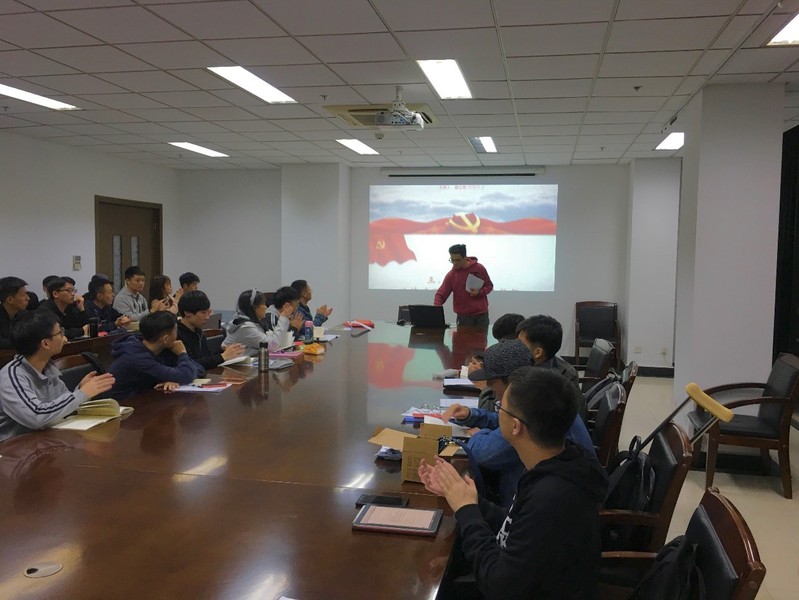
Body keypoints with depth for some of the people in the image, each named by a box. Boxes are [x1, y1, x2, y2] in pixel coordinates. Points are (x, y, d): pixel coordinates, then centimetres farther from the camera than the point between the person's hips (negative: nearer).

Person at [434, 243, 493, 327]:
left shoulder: (479, 268, -4)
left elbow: (489, 286, 7)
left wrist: (479, 292, -14)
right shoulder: (451, 275, -5)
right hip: (464, 316, 0)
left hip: (481, 314, 0)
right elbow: (441, 294, -8)